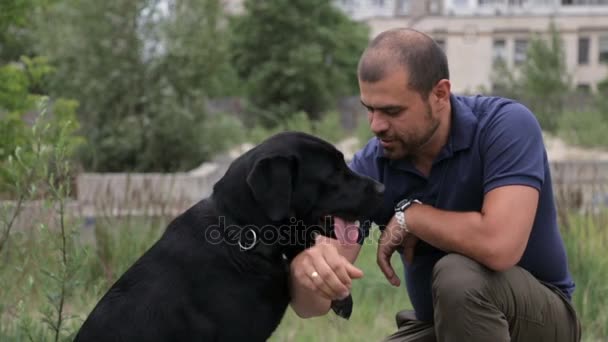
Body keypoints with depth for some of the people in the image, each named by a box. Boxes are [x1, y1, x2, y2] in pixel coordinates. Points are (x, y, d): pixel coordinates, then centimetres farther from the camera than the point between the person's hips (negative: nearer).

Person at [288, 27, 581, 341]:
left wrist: (410, 215, -23)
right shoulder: (369, 167, -13)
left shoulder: (507, 126, -24)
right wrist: (307, 268, -45)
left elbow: (498, 245, -40)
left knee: (459, 276, -35)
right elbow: (310, 304, -20)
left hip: (538, 315, -4)